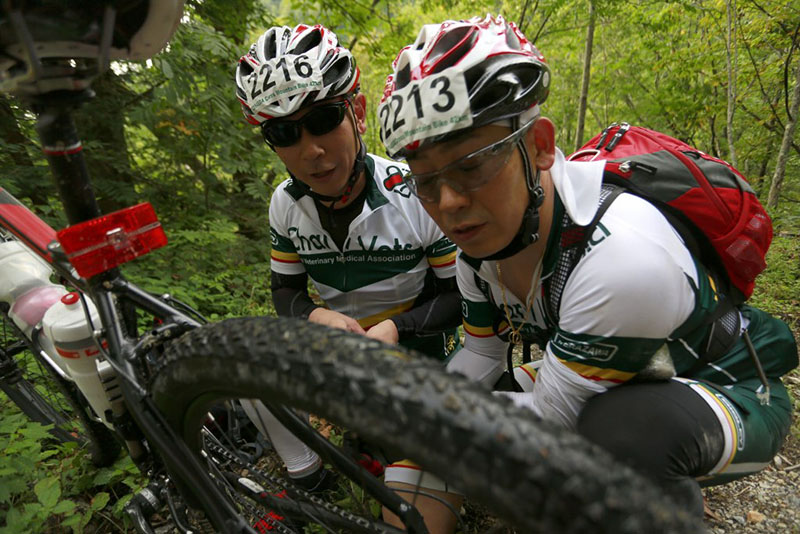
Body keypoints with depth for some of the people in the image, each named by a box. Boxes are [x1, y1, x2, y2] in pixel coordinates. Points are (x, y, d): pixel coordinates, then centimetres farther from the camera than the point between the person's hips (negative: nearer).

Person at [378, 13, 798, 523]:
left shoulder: (623, 255, -38)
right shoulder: (477, 247, -14)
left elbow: (549, 417, -28)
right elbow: (479, 360, -2)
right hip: (608, 385, 7)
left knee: (621, 427, -38)